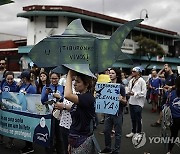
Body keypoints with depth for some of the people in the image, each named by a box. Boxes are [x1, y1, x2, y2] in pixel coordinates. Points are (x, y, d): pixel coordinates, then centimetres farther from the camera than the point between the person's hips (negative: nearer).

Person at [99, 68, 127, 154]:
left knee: (117, 133, 5)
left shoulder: (121, 86, -9)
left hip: (117, 113, -4)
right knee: (106, 131, 12)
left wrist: (121, 99, -27)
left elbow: (125, 102, -6)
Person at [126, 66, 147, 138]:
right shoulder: (131, 80, 9)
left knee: (138, 118, 4)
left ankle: (138, 132, 18)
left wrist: (134, 93, -18)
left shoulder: (141, 81, -10)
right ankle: (133, 131, 28)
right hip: (131, 101, 6)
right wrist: (128, 93, -5)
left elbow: (143, 92, -15)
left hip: (138, 102, -6)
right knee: (133, 118, 15)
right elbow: (129, 89, 17)